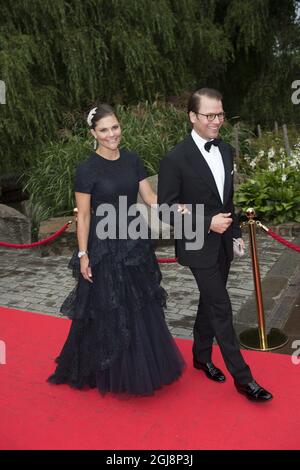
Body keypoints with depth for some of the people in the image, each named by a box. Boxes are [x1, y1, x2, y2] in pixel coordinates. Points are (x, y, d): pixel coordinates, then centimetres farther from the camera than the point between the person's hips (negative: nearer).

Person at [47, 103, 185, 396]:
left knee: (142, 309, 16)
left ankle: (141, 365, 38)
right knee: (108, 312, 7)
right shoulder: (87, 169, -12)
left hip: (136, 243, 5)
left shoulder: (132, 160, 3)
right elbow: (83, 216, -9)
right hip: (105, 247, -5)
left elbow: (151, 198, 2)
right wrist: (83, 255, -11)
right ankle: (106, 371, 31)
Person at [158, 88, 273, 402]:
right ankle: (242, 377, 12)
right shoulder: (176, 159, -16)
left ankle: (201, 355, 38)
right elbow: (166, 206, -15)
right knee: (221, 308, -1)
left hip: (223, 244, 7)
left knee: (210, 302, 19)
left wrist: (235, 231, 14)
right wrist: (208, 223, -20)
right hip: (198, 246, -7)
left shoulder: (226, 151, 6)